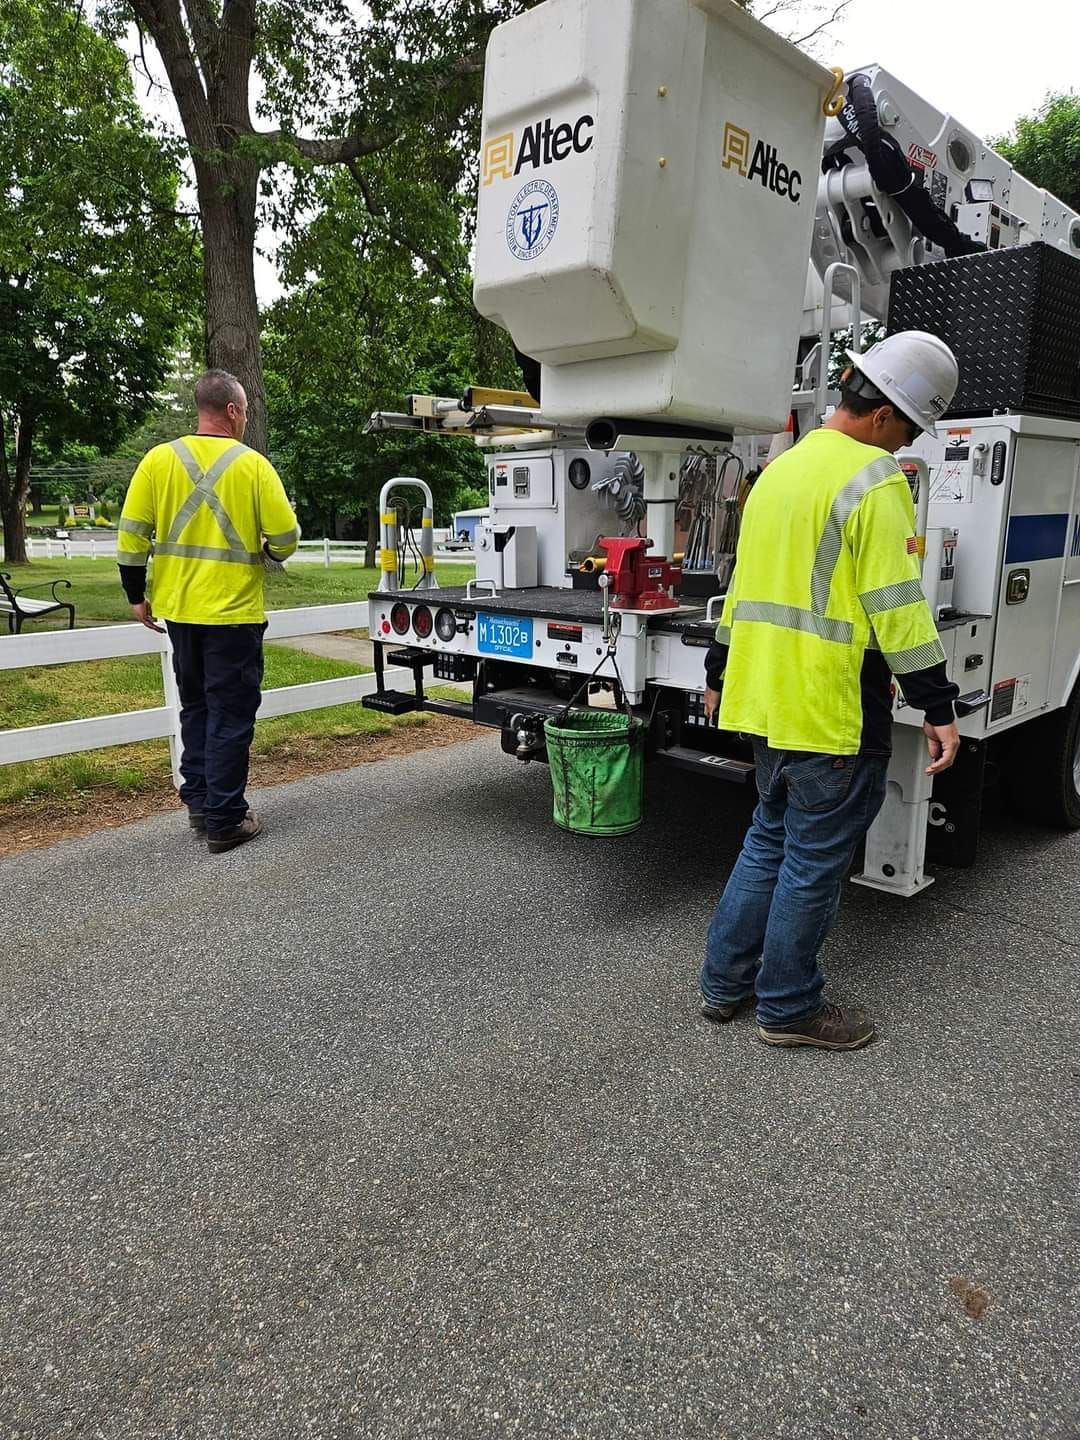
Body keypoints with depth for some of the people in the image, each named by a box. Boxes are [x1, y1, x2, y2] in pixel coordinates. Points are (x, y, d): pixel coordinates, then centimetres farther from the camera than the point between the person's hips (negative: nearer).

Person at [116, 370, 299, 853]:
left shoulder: (158, 460, 1)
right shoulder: (252, 465, -9)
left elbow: (131, 535, -1)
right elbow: (285, 538, -11)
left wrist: (136, 596, 10)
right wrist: (266, 552, 12)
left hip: (179, 609, 4)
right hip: (233, 613, -4)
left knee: (196, 707, 20)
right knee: (231, 715, 4)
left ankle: (199, 800, 27)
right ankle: (224, 821, 8)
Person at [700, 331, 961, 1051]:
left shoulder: (781, 469, 15)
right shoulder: (874, 480, -13)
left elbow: (746, 582, 20)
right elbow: (897, 605, -18)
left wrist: (722, 669, 27)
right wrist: (938, 706, -12)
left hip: (766, 697, 9)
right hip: (834, 712, -9)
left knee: (770, 840, 20)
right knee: (815, 861, 4)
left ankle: (724, 983, 29)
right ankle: (789, 1009, 20)